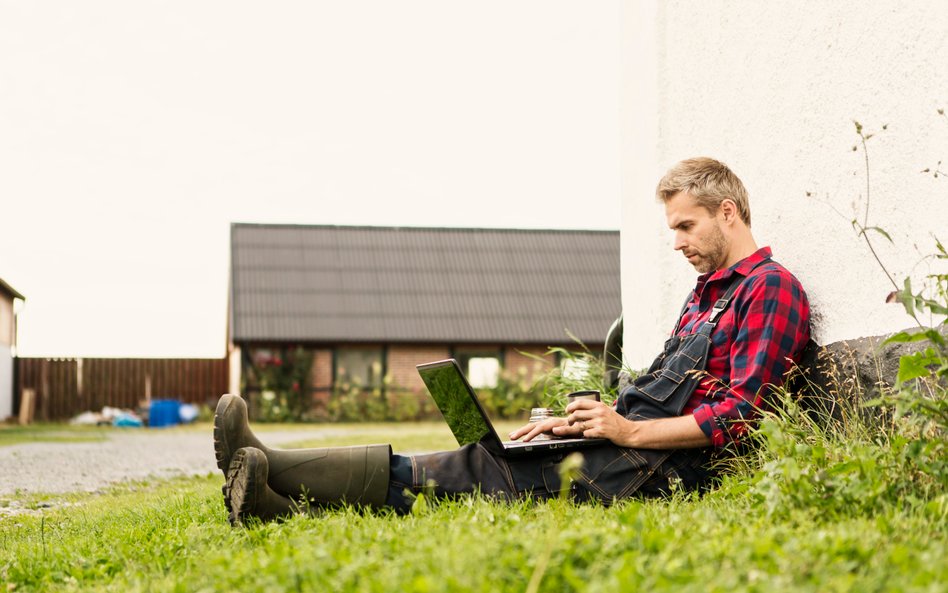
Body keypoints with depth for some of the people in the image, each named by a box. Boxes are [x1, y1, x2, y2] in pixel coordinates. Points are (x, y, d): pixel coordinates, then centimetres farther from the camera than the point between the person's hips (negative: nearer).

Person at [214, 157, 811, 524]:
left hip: (663, 466, -9)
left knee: (483, 472, -17)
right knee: (486, 461, -10)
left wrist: (630, 431, -15)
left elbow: (739, 415, -14)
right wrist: (578, 420, 10)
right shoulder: (705, 293, 27)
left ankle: (269, 469, -23)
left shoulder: (771, 288, -4)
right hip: (630, 446, 9)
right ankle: (289, 505, -22)